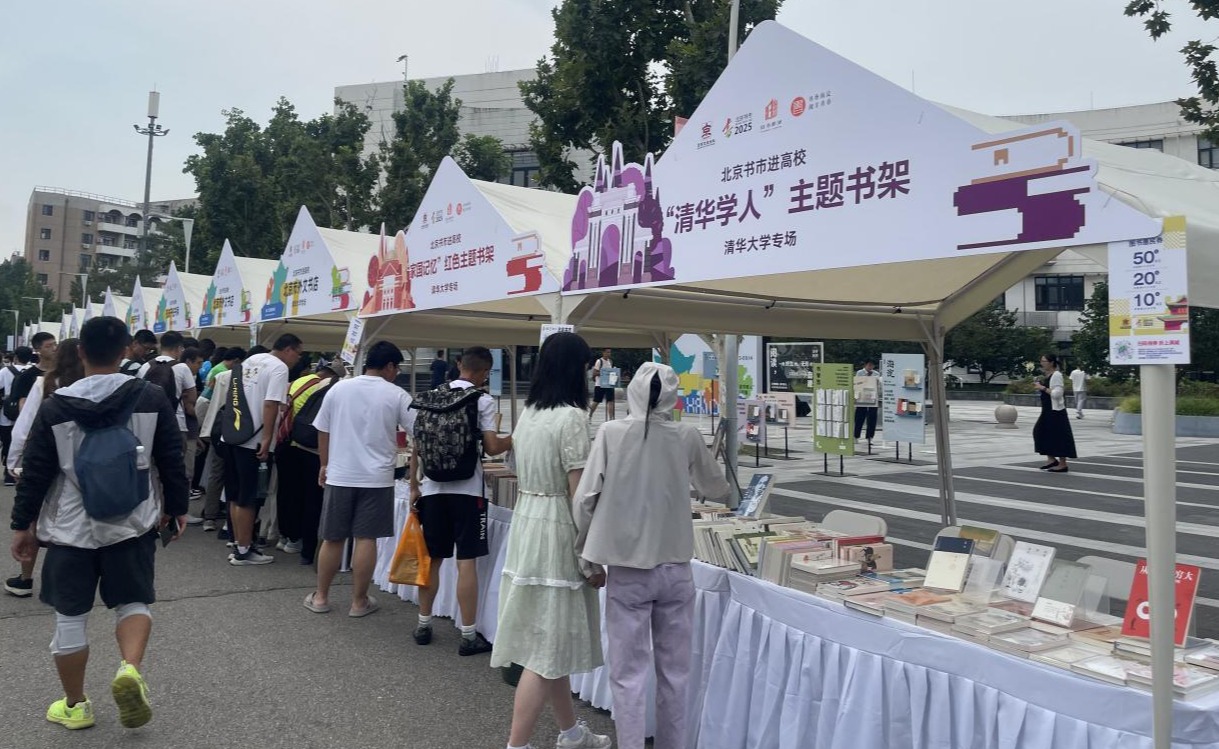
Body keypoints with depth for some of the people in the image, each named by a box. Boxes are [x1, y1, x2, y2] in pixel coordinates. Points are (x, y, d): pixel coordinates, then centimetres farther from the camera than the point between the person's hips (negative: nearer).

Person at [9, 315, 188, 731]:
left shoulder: (55, 406, -7)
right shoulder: (151, 398, -6)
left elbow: (35, 472, -3)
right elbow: (172, 459, -1)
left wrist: (22, 524, 9)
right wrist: (176, 507, 12)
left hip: (71, 527, 0)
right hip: (132, 523, 1)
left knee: (70, 616, 13)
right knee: (133, 602, 14)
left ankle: (75, 706, 23)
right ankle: (130, 670, -13)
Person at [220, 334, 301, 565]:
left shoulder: (251, 360, 15)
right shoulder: (279, 368, -10)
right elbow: (270, 405, -19)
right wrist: (267, 440, -20)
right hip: (253, 440, -9)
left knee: (236, 496, 14)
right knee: (249, 498, -1)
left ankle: (239, 545, 22)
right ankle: (244, 551, 5)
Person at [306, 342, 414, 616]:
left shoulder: (338, 389, 2)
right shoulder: (396, 395, -6)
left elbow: (322, 432, 9)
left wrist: (325, 464, 21)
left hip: (339, 476, 3)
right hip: (376, 478, -2)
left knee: (332, 539, 12)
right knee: (366, 539, 3)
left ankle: (320, 597, 21)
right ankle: (359, 601, 10)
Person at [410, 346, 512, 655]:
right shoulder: (483, 401, -6)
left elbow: (417, 445, 9)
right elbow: (492, 448, -11)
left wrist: (414, 485, 15)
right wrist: (515, 439, 9)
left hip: (433, 488, 5)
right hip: (467, 490, -5)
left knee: (432, 558, 15)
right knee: (466, 561, -2)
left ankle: (424, 625, 24)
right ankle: (469, 636, 2)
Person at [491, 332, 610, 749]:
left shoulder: (528, 414, 10)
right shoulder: (571, 417, -16)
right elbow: (579, 495, -17)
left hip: (525, 525, 9)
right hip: (556, 533, -9)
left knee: (547, 642, 18)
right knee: (546, 650, -1)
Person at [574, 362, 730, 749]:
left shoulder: (611, 432, -7)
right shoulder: (687, 437, -2)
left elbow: (584, 499, -8)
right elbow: (717, 489, 14)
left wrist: (587, 553, 5)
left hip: (627, 570, -2)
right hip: (675, 568, 2)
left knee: (628, 673, 7)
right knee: (674, 671, 15)